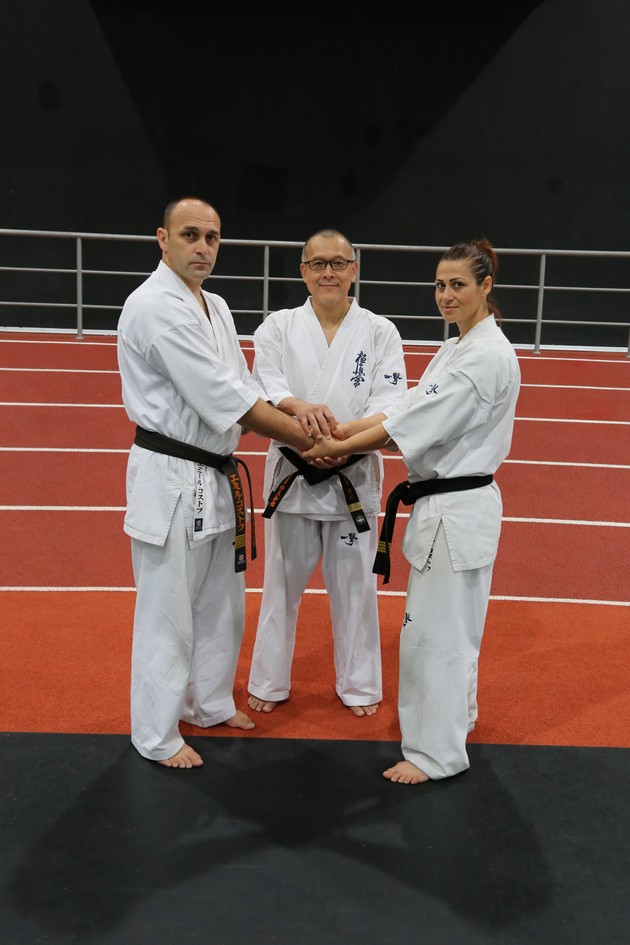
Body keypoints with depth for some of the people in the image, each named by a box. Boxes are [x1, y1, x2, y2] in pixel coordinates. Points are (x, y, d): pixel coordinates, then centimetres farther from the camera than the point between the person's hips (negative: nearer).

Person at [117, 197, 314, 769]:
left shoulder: (215, 308, 11)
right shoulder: (155, 307, -19)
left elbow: (242, 393, 10)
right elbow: (224, 397, -23)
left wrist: (294, 424, -7)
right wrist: (305, 439, -19)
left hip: (216, 475, 9)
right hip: (170, 479, -9)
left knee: (220, 602, 20)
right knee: (168, 611, 3)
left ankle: (212, 704, 40)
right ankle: (158, 736, 20)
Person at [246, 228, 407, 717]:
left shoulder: (380, 332, -1)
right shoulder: (278, 327, 1)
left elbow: (389, 405, -10)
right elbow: (265, 384, -13)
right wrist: (298, 407, -35)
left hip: (354, 477, 0)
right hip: (292, 474, 1)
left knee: (354, 585, 11)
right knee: (283, 583, 12)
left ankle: (359, 685, 30)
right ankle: (269, 682, 30)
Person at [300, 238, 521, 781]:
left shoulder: (487, 357, -20)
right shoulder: (459, 348, 12)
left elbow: (418, 424, -23)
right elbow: (410, 410, 6)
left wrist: (341, 447, -18)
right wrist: (342, 429, -6)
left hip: (457, 510, -10)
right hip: (447, 504, 10)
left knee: (437, 629, -1)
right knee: (452, 621, 23)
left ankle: (436, 752, 14)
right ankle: (455, 713, 42)